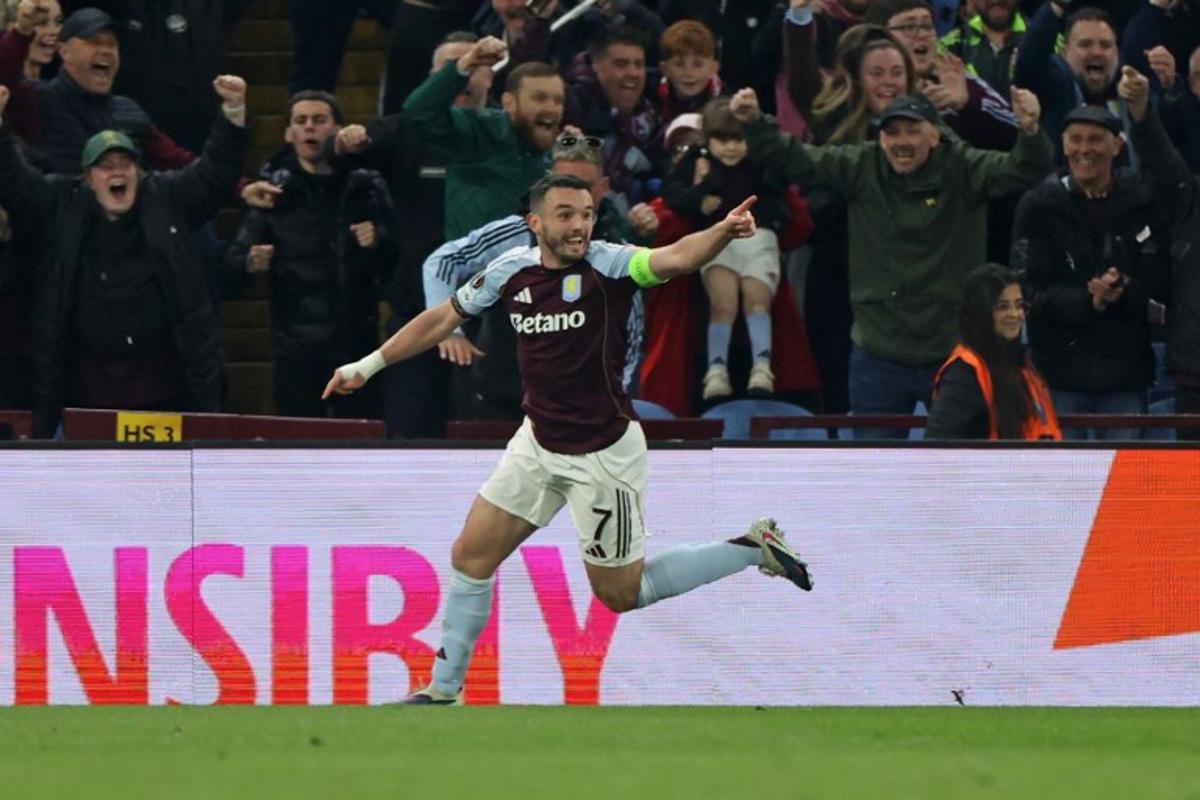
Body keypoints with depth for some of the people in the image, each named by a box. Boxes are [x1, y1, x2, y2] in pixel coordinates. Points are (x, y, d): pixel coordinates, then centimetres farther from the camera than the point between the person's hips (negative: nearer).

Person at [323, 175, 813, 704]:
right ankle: (443, 691, 20)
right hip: (538, 443, 5)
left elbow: (674, 260, -37)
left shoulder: (607, 265, -18)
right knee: (471, 556, 5)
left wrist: (724, 232, -58)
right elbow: (445, 318, 12)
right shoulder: (512, 272, -3)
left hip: (605, 453, -5)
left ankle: (754, 549, 18)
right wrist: (369, 365, 16)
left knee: (622, 594, 3)